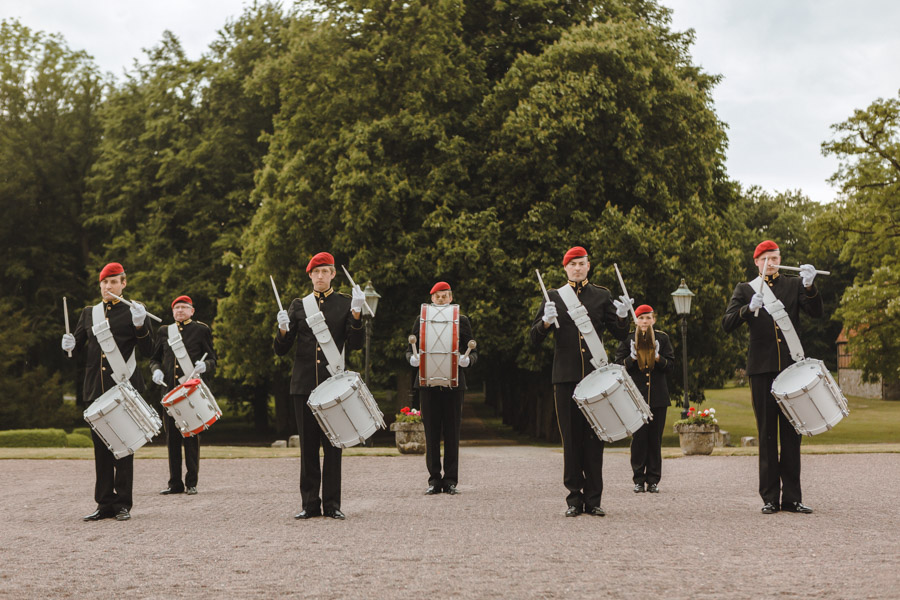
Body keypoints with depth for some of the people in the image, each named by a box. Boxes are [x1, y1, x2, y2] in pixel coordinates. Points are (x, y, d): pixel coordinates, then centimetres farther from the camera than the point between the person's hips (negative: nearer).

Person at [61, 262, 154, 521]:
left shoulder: (133, 311, 2)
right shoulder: (89, 313, 13)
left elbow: (147, 351, -2)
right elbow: (79, 345, 22)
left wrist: (139, 326, -18)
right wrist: (70, 345, -1)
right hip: (96, 390, 4)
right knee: (101, 448, 7)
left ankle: (123, 504, 6)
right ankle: (105, 504, 13)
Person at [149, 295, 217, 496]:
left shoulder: (201, 330, 4)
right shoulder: (164, 331, 14)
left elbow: (212, 359, 4)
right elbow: (155, 358, 19)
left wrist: (204, 365, -19)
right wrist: (156, 370, -2)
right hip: (169, 390, 3)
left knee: (191, 435, -2)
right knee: (172, 436, 4)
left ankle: (191, 483, 3)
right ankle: (175, 483, 11)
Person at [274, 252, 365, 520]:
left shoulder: (345, 304, 5)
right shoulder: (298, 305, 9)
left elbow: (355, 344, -5)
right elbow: (281, 350, 7)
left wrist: (356, 313, -18)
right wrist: (283, 330, -15)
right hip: (304, 385, 2)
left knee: (333, 445, 1)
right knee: (308, 446, 5)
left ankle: (332, 504, 8)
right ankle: (310, 504, 11)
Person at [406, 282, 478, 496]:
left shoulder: (462, 321, 9)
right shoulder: (421, 320, 11)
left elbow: (473, 352, 8)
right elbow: (410, 350, 11)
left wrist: (467, 360, -15)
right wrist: (413, 358, -12)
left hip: (453, 384, -1)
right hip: (428, 383, 1)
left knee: (452, 433, 0)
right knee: (431, 433, 1)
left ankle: (451, 481, 6)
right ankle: (434, 480, 7)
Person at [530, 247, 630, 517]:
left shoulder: (602, 296, 9)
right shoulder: (554, 296, 7)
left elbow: (619, 335, 9)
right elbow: (535, 338, 3)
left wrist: (622, 316, -11)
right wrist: (546, 321, -17)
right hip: (566, 377, 0)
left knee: (594, 437, 1)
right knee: (571, 438, 2)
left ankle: (593, 499, 7)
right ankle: (575, 498, 8)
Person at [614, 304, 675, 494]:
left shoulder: (663, 338, 9)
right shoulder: (627, 339, 6)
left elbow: (671, 365, 5)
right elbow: (619, 366, 3)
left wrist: (657, 357, -13)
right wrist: (632, 358, -15)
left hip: (658, 397, 1)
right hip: (636, 396, -1)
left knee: (655, 438, 2)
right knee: (638, 437, -3)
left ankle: (653, 479, 8)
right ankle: (638, 479, 5)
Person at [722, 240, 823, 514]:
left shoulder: (794, 284, 10)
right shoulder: (745, 289, 8)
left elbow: (816, 312, -3)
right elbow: (727, 324, -3)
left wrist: (809, 287, -20)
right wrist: (750, 308, -21)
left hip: (791, 367, 1)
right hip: (762, 369, -1)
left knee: (791, 432, 3)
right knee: (767, 434, 2)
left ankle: (791, 497, 7)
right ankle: (770, 498, 6)